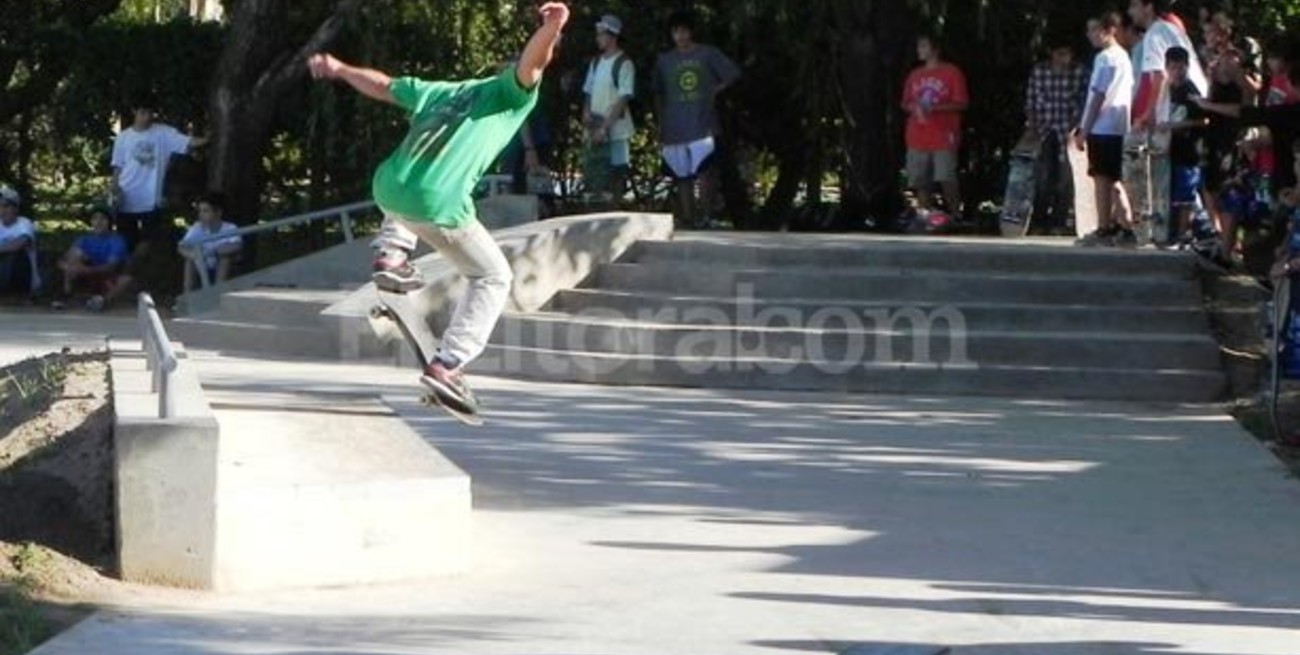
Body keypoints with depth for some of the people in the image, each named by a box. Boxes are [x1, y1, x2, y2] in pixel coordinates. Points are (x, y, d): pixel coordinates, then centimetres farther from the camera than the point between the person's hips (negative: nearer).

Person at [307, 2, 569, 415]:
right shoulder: (511, 93, 10)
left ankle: (392, 253, 22)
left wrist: (339, 70, 55)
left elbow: (383, 86, 39)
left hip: (387, 190, 6)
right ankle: (447, 365, -1)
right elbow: (531, 63, -13)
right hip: (439, 206, -6)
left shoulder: (444, 92, 27)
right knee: (493, 278, 12)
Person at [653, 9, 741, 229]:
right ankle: (688, 219, 12)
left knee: (703, 169, -17)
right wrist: (661, 126, 11)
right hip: (675, 128, 3)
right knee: (683, 176, 6)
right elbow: (658, 95, 15)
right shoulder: (664, 60, 9)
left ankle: (706, 215, -12)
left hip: (703, 125, -3)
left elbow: (733, 74, 5)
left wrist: (714, 91, 0)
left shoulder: (707, 54, 1)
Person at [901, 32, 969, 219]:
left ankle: (956, 217, -5)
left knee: (948, 181, -12)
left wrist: (934, 108, -17)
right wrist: (914, 107, -7)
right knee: (920, 182, 3)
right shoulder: (915, 75, 15)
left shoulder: (952, 72, -1)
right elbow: (905, 104, 18)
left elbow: (962, 104, -5)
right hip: (918, 139, 5)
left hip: (943, 137, -5)